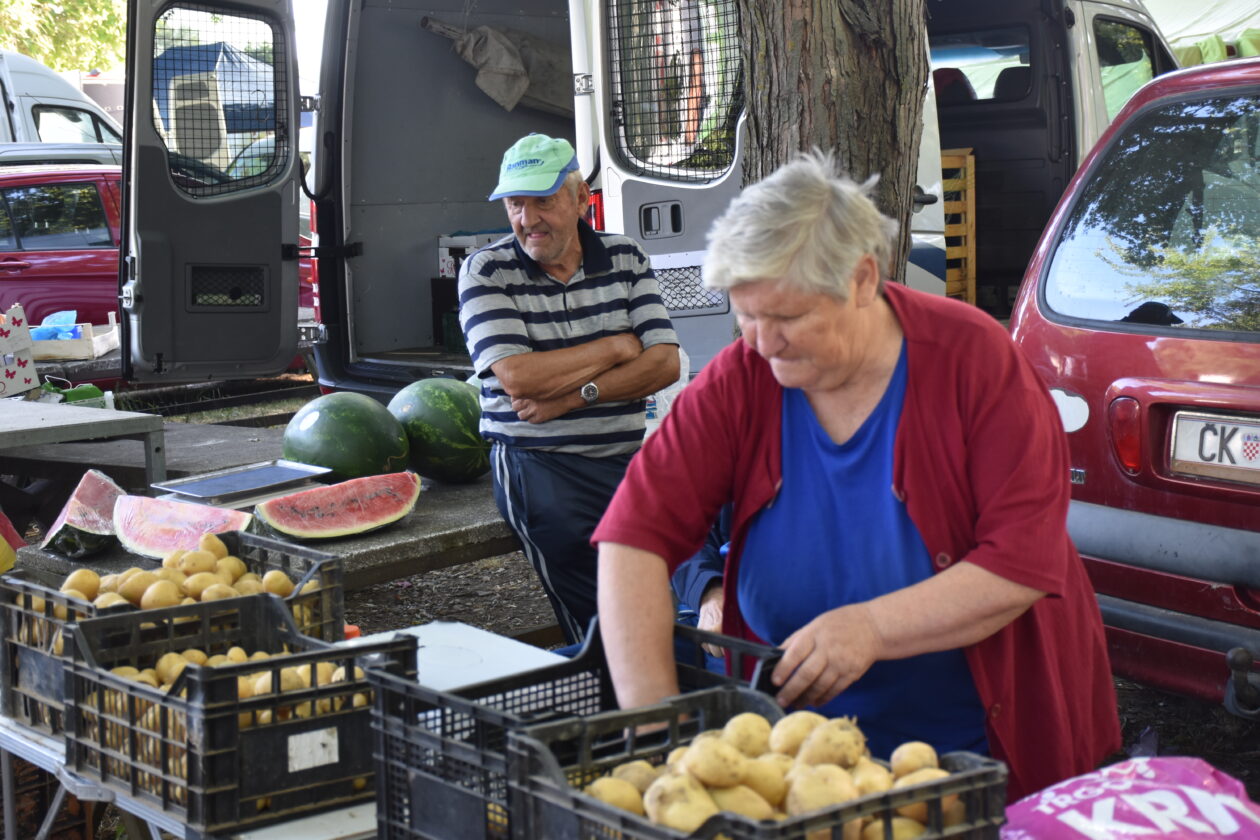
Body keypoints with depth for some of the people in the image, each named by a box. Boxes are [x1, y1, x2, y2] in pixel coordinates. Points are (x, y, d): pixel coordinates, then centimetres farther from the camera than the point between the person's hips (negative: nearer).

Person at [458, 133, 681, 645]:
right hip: (538, 464, -3)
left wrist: (573, 396, -11)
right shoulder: (486, 272, 2)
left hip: (627, 458, 3)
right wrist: (615, 347, -2)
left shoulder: (625, 259, 10)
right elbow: (517, 377, -12)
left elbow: (664, 364, 0)